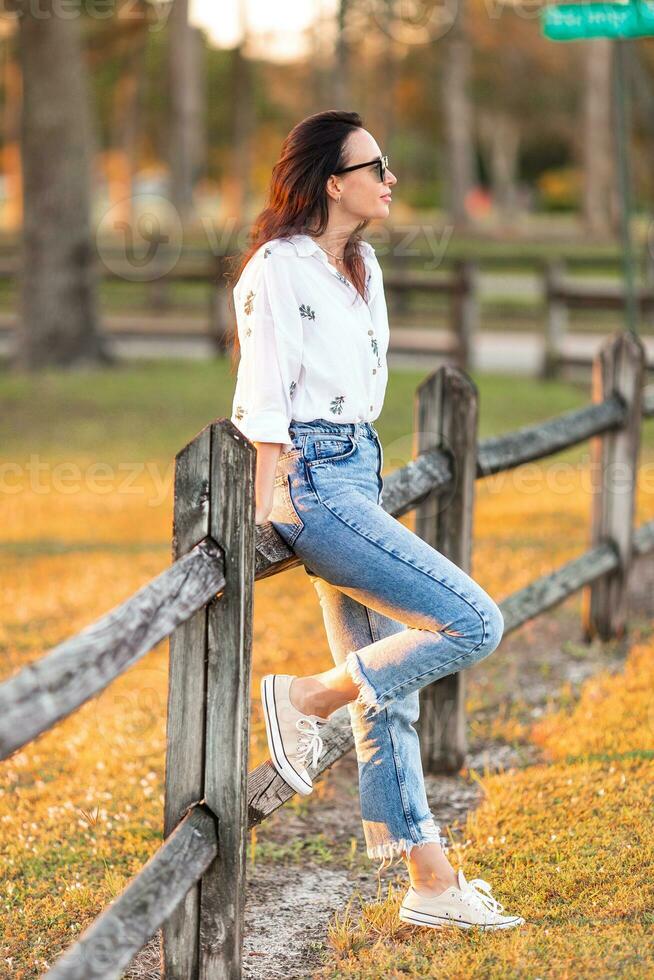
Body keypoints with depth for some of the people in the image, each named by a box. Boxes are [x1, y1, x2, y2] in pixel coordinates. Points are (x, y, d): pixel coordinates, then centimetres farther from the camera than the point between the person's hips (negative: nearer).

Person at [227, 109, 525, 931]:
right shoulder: (279, 267, -10)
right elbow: (264, 397, -12)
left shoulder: (362, 268, 16)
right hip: (311, 481, -9)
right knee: (473, 623, -15)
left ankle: (430, 882, 14)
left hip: (356, 473, 9)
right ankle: (306, 699, -2)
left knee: (385, 689, 9)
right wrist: (269, 501, -15)